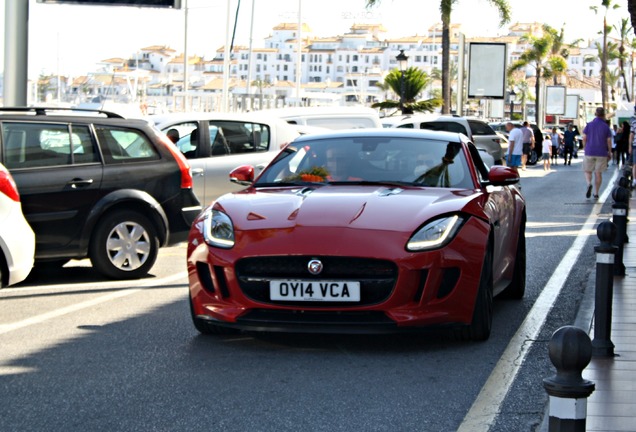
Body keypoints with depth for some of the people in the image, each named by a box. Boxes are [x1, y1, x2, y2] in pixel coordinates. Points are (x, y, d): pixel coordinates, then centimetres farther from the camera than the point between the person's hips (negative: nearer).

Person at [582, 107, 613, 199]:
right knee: (598, 173, 7)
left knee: (588, 171, 10)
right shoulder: (606, 127, -1)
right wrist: (610, 152, 9)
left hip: (590, 151, 0)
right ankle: (596, 193, 7)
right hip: (602, 153, 0)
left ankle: (589, 184, -21)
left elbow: (584, 138, -2)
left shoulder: (589, 125, 0)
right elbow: (609, 141, -1)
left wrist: (584, 148, 12)